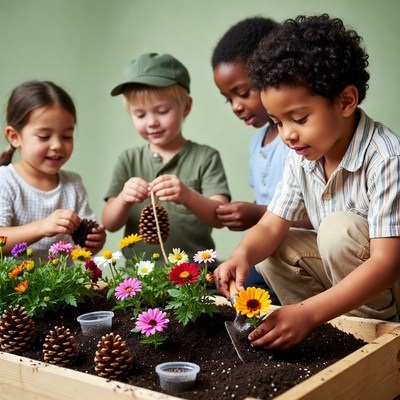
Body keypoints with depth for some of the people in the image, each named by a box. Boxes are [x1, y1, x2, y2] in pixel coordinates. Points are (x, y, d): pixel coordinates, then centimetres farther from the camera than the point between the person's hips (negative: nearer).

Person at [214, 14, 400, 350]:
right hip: (345, 272, 7)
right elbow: (271, 226, -4)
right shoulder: (302, 157, -4)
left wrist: (307, 313, -42)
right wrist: (243, 255, -29)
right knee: (272, 251, -3)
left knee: (339, 229, -29)